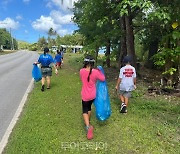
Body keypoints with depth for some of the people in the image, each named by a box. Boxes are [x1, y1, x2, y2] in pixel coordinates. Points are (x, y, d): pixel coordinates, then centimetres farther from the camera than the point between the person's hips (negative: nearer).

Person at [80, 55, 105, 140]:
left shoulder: (82, 71, -13)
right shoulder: (96, 72, -15)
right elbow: (103, 79, -2)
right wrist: (99, 71, 6)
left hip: (85, 95, -2)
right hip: (93, 95, 2)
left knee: (85, 110, 7)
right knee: (89, 107, 26)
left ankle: (88, 126, -17)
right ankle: (88, 122, 45)